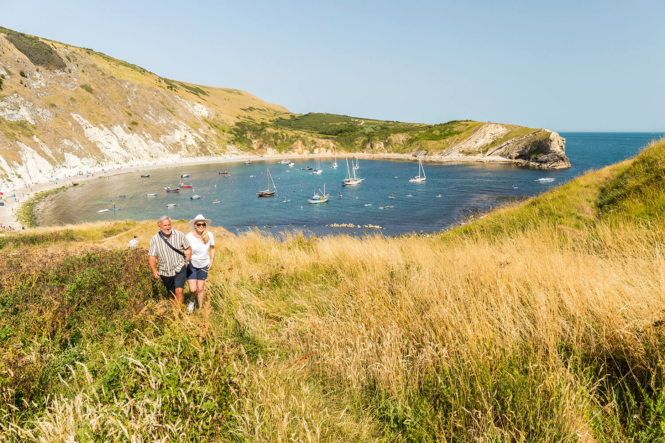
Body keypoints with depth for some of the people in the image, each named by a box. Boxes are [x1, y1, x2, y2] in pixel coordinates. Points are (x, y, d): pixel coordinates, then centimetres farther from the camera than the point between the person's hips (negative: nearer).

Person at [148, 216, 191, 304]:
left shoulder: (179, 235, -8)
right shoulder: (154, 239, -8)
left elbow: (188, 249, 7)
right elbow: (151, 256, -10)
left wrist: (186, 262, -1)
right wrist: (154, 270, -25)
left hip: (179, 269, -2)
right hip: (165, 272, 2)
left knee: (179, 291, -21)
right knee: (173, 295, 16)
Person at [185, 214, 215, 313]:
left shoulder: (209, 235, -13)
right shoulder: (188, 237, -20)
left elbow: (212, 248, 5)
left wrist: (211, 260, 0)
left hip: (204, 265, 2)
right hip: (191, 265, -1)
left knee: (200, 288, 9)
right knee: (193, 289, -4)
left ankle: (200, 308, 30)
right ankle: (192, 302, 31)